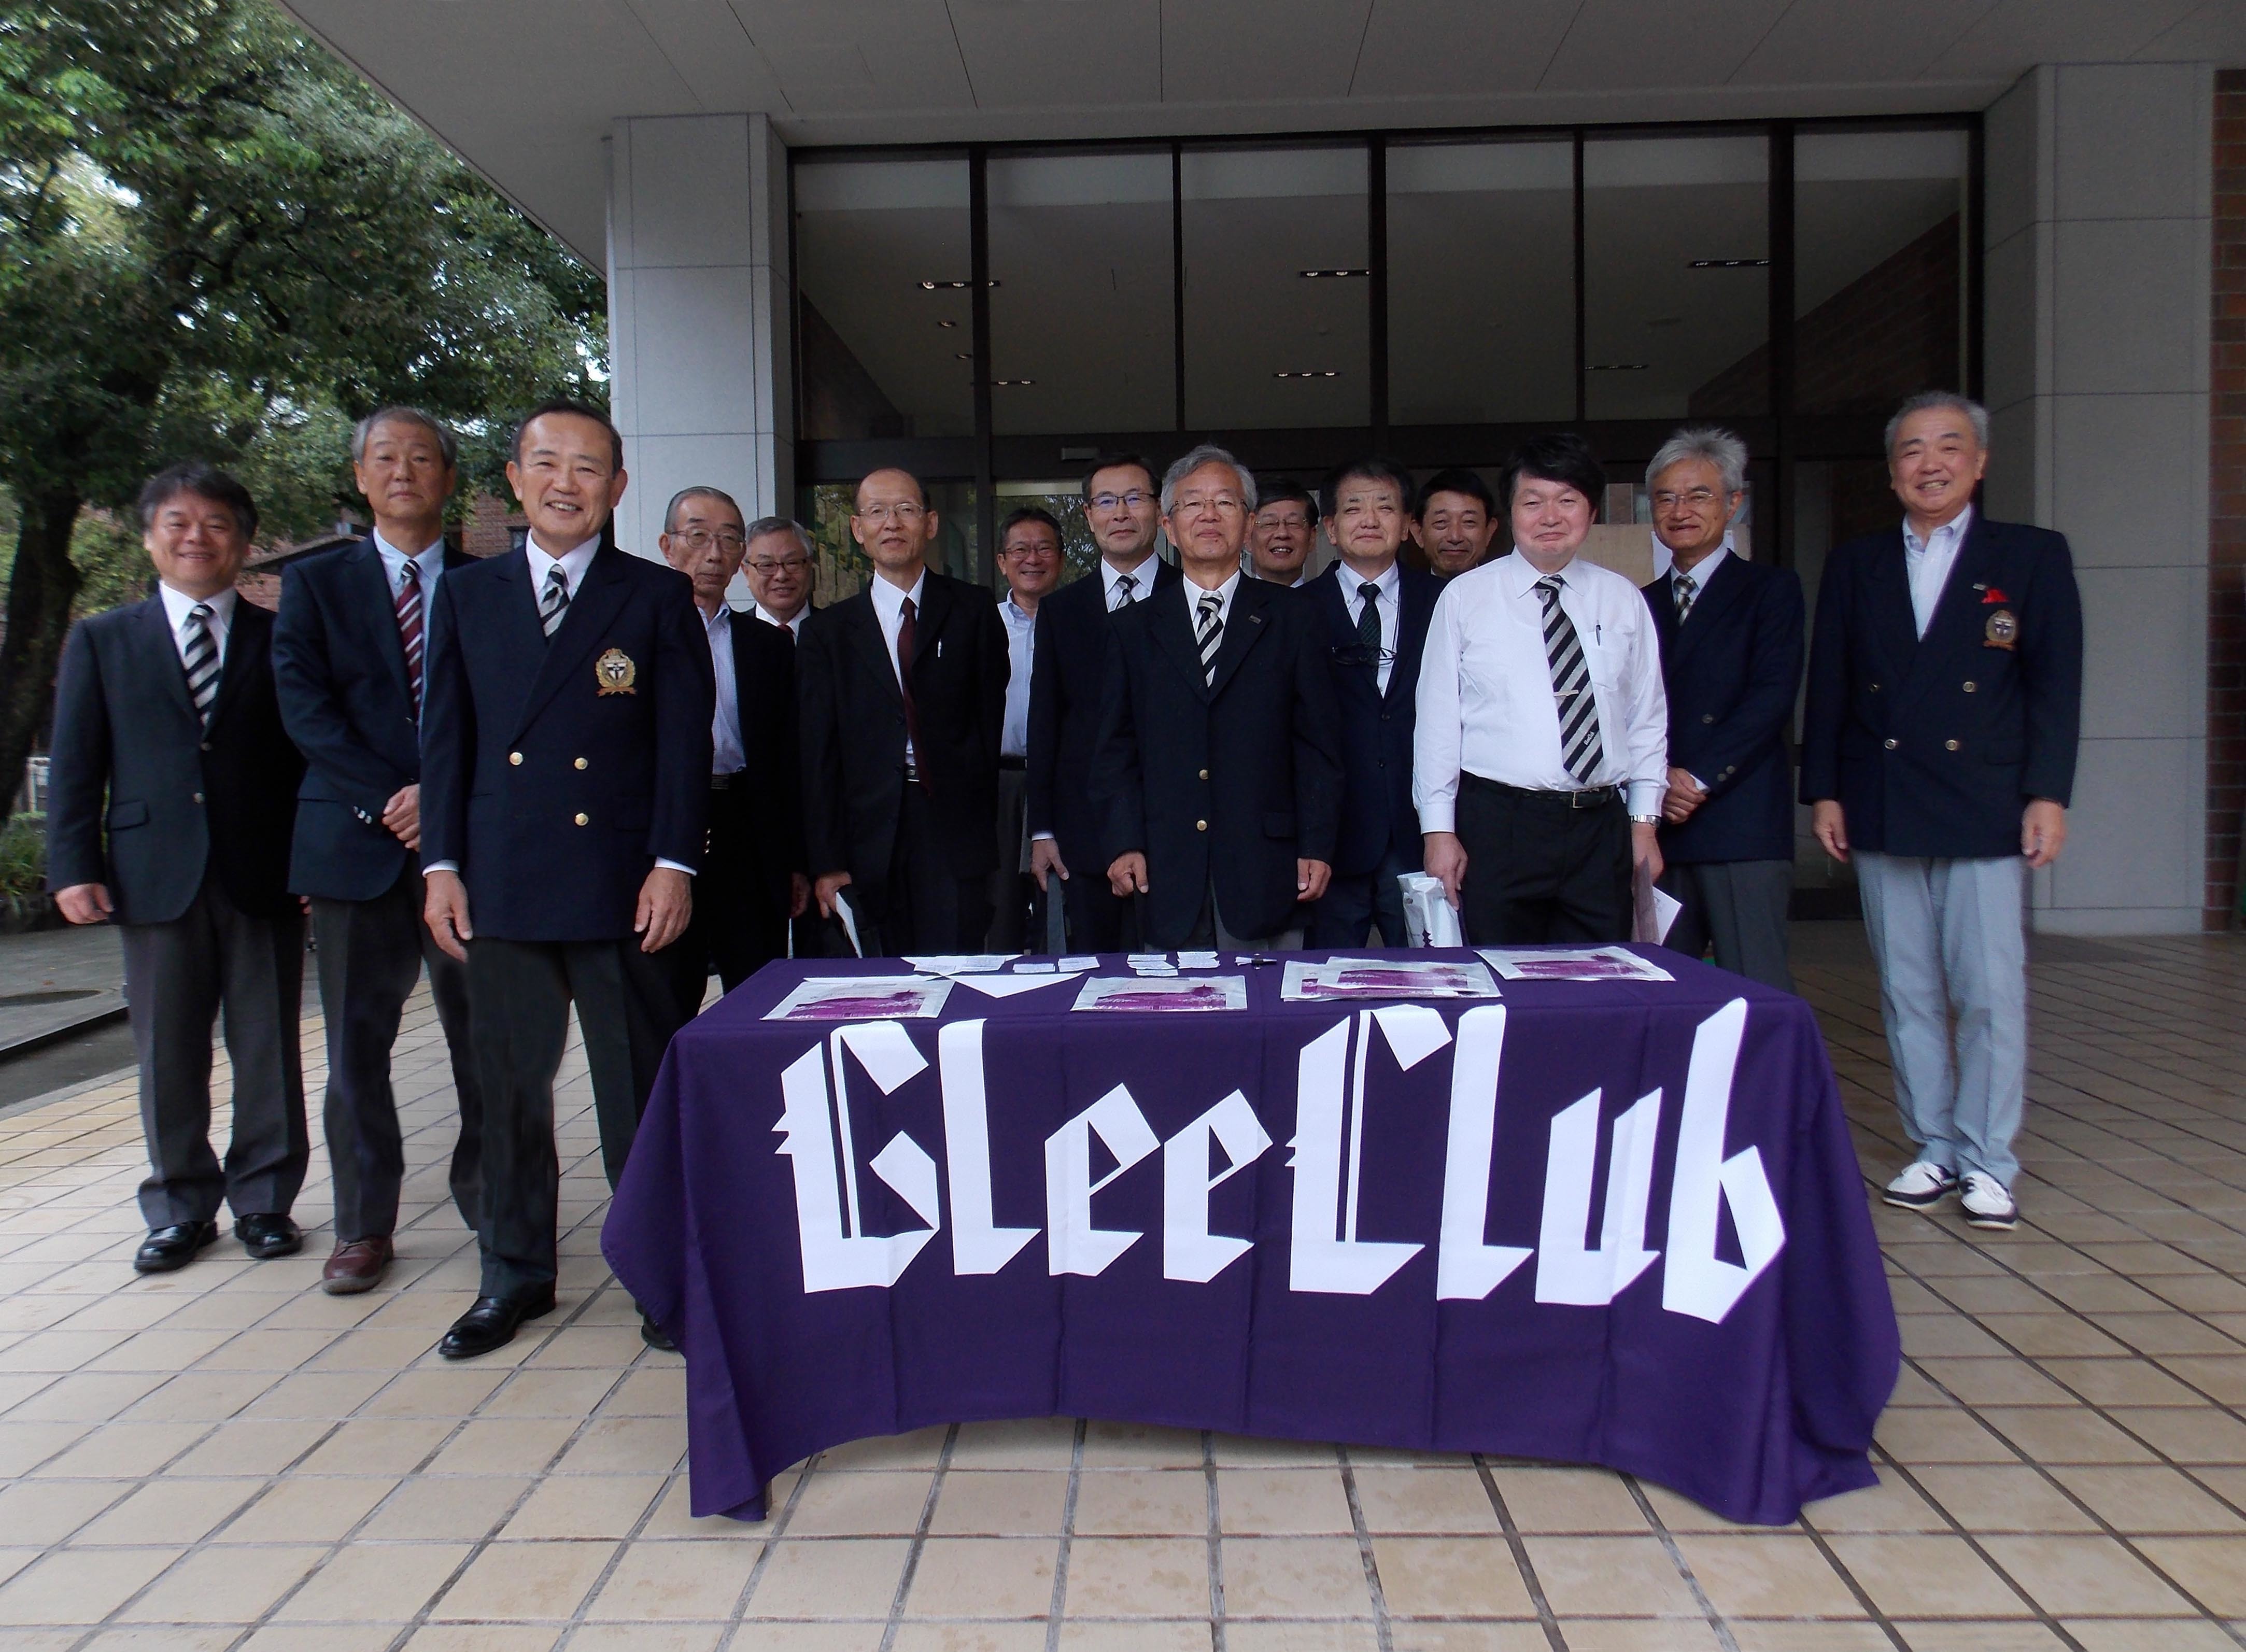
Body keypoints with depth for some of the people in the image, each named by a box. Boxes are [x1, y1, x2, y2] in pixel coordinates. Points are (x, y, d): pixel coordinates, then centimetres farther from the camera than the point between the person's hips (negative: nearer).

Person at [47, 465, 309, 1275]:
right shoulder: (102, 641, 11)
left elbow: (309, 754, 4)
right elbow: (75, 766, 7)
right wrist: (74, 867, -2)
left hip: (264, 875, -1)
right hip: (156, 875, 1)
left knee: (268, 1050, 5)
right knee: (168, 1055, 8)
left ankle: (265, 1199, 18)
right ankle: (181, 1206, 22)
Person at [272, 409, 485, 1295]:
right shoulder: (314, 582, 11)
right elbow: (304, 706, 0)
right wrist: (386, 796, -11)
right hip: (355, 839, 1)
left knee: (483, 1032, 2)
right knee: (358, 1040, 5)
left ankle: (487, 1198, 18)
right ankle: (363, 1227, 17)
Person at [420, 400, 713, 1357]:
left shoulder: (658, 598, 3)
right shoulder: (466, 596, 12)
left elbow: (685, 740, -1)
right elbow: (446, 738, 11)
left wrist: (673, 863, -9)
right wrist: (441, 865, 3)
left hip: (619, 884, -3)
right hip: (501, 885, 3)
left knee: (641, 1090, 3)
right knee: (510, 1088, 11)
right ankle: (515, 1273, 26)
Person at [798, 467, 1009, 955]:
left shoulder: (973, 610, 8)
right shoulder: (829, 632, 11)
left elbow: (991, 715, 4)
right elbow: (817, 755, 6)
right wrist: (825, 861, -1)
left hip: (956, 829, -1)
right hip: (870, 840, 1)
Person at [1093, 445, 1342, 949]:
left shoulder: (1291, 619, 9)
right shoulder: (1135, 627, 12)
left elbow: (1317, 743, 5)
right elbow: (1116, 749, 9)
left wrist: (1317, 848, -3)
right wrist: (1124, 844, -3)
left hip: (1265, 872, -1)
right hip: (1167, 874, 1)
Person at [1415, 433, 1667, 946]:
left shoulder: (1623, 600, 9)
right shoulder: (1464, 597, 1)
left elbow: (1647, 716, 11)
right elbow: (1438, 719, -1)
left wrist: (1645, 820, 7)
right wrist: (1439, 830, -4)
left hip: (1602, 827, 3)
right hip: (1497, 824, -2)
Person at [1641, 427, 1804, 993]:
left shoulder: (1771, 589, 5)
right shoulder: (1643, 604, 18)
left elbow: (1773, 696, -7)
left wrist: (1699, 778, -13)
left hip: (1741, 824, -4)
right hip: (1659, 825, 4)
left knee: (1755, 987, -7)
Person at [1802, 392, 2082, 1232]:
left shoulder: (2034, 556, 5)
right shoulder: (1854, 565, 11)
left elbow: (2055, 685, 1)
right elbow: (1827, 688, 9)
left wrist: (2047, 795, -7)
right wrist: (1824, 792, 3)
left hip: (1985, 811, -2)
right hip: (1882, 812, 2)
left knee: (1991, 994, -2)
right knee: (1907, 994, 7)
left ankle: (1988, 1161, 11)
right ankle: (1934, 1148, 19)